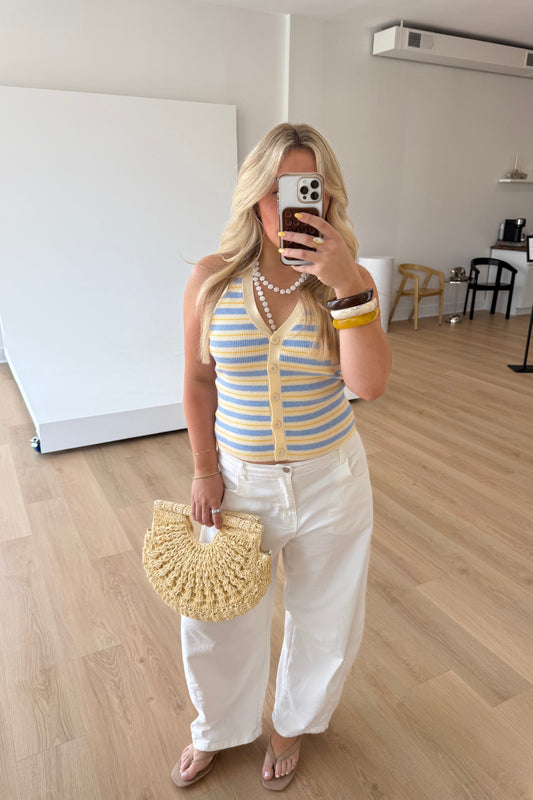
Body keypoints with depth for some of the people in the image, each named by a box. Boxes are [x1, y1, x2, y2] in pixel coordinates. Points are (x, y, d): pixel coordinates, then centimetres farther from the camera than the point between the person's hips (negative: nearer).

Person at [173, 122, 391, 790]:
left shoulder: (350, 281, -10)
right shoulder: (212, 279, -9)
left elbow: (369, 384, -22)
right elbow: (198, 383, -1)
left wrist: (347, 288, -31)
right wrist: (205, 470, -4)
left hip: (330, 481, 0)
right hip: (238, 480, 1)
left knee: (323, 617, 20)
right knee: (215, 619, 17)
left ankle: (292, 724, 54)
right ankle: (217, 730, 51)